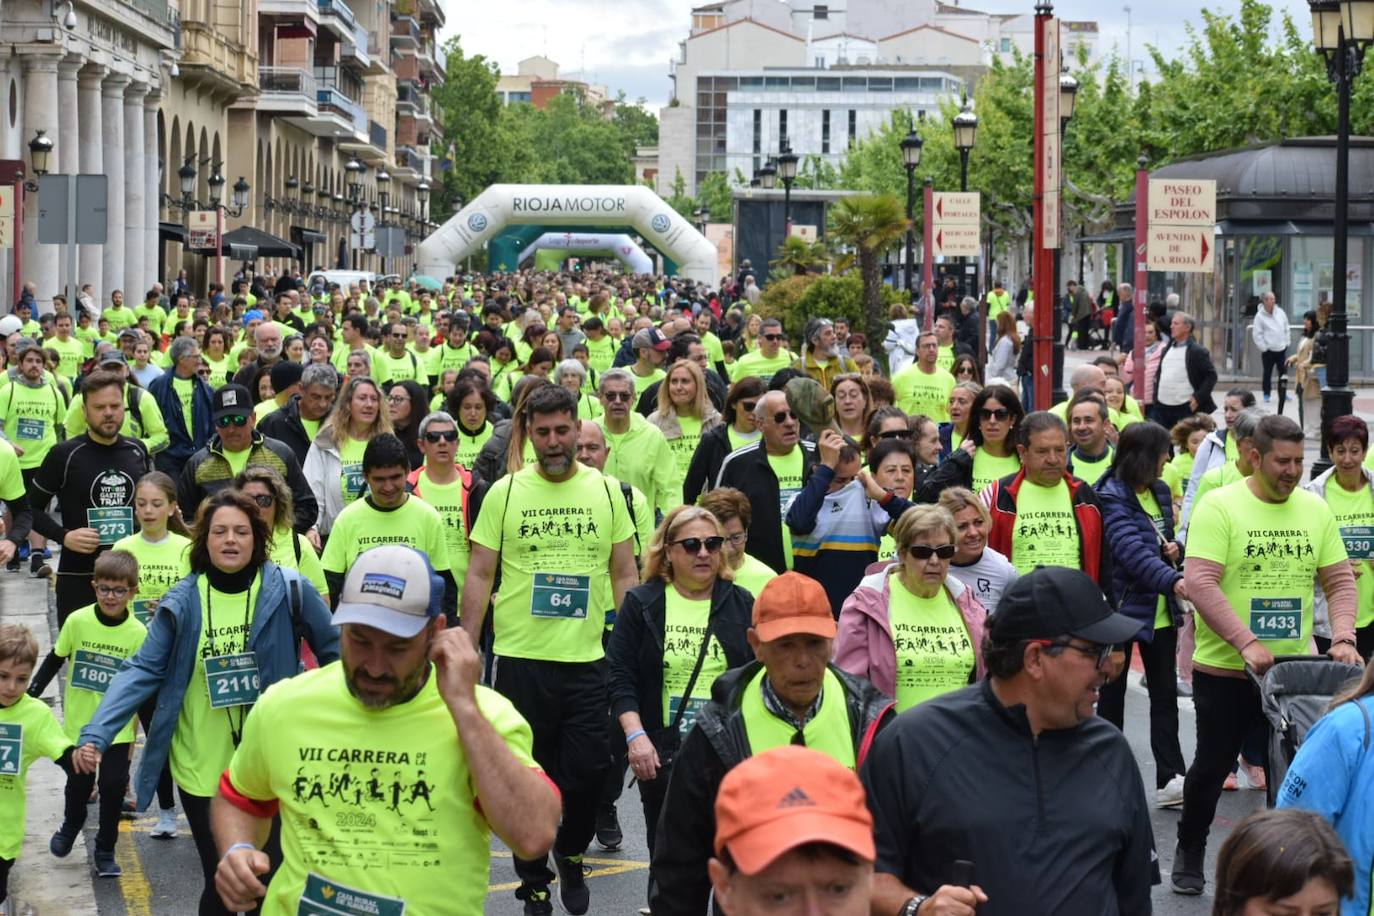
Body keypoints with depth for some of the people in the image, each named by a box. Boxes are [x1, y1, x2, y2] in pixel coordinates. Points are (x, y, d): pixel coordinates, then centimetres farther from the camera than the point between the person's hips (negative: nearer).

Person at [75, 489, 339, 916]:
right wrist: (97, 733, -17)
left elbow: (333, 651, 2)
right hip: (202, 769, 1)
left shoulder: (287, 589, -7)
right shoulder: (182, 601, -4)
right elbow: (143, 670, -6)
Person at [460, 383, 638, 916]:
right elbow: (480, 576, 2)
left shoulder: (606, 492, 4)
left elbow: (625, 575, 8)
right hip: (521, 658, -1)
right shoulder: (504, 492, 0)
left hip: (588, 659, 1)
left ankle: (571, 852, 30)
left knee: (587, 772, 0)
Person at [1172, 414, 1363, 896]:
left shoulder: (1315, 508, 4)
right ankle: (1190, 853, 28)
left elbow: (1340, 582, 8)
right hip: (1224, 670, -4)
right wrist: (1247, 643, -25)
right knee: (1212, 766, 9)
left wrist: (1342, 638, -8)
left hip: (1294, 670, 4)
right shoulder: (1219, 507, -12)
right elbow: (1200, 583, -19)